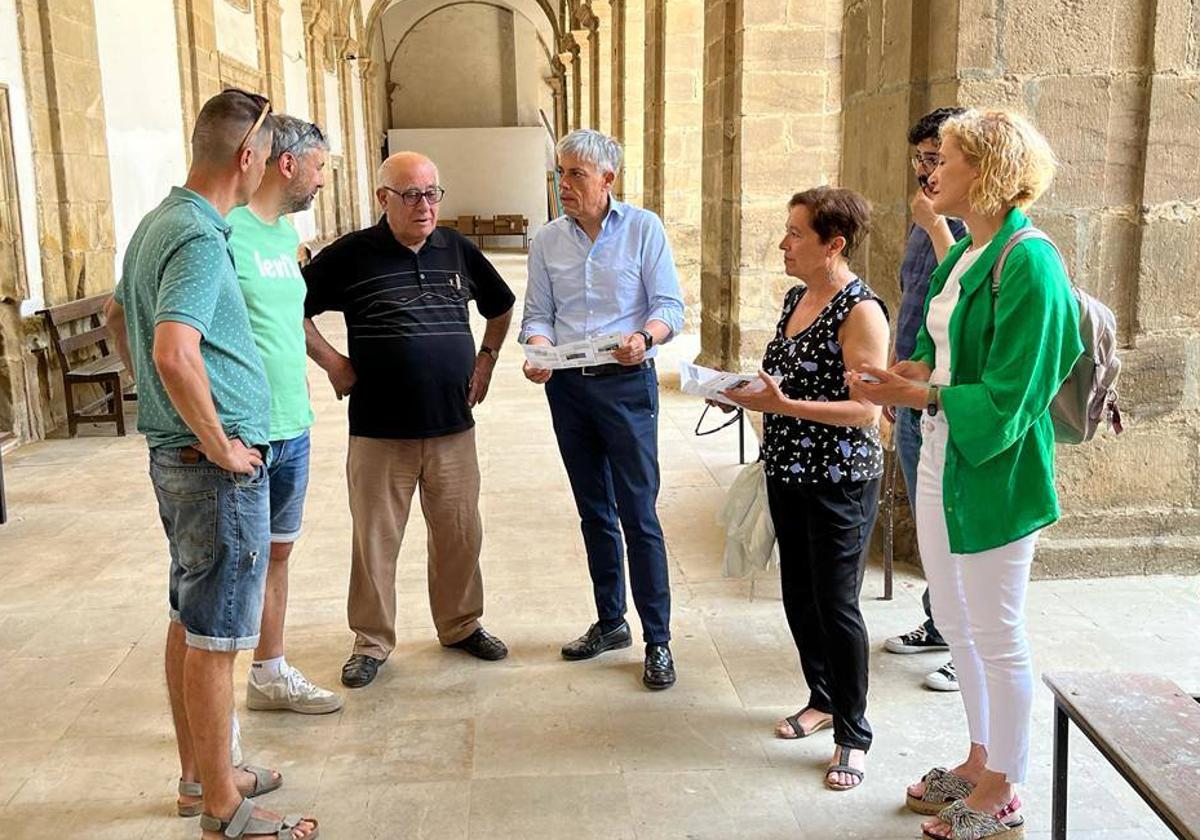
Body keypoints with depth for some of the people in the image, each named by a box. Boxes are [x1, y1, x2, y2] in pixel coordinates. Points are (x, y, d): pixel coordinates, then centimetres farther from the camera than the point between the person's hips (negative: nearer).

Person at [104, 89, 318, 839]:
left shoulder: (158, 222, 11)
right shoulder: (202, 239, -20)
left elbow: (118, 317, 24)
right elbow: (175, 353, -33)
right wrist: (220, 446, -21)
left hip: (175, 452, 10)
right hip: (219, 466, -10)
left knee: (191, 623, 18)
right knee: (216, 637, 0)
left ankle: (200, 776, 33)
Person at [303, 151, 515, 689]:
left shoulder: (458, 250, 7)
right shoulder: (351, 255, -4)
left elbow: (501, 306, 23)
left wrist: (486, 358, 13)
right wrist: (332, 363, -4)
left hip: (453, 425, 3)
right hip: (378, 430, -3)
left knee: (460, 534, 11)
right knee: (375, 540, 5)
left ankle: (461, 625, 30)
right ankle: (371, 643, 20)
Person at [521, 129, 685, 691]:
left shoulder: (644, 229, -3)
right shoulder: (547, 240, 7)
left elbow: (670, 306, -5)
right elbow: (538, 314, 7)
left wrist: (644, 337, -27)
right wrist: (538, 352, -14)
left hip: (627, 385, -4)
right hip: (567, 387, 4)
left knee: (639, 515, -5)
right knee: (594, 512, 14)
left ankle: (658, 641, 5)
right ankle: (610, 622, 28)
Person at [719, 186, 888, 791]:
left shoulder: (860, 310, -16)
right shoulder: (796, 297, 9)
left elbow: (864, 408, -21)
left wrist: (781, 405, -27)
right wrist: (749, 391, 2)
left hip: (839, 482, -8)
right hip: (787, 473, 8)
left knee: (836, 605, -1)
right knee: (798, 594, 16)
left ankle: (853, 734, 15)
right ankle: (822, 699, 35)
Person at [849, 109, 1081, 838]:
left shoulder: (1027, 263, -19)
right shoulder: (962, 256, 9)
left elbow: (1007, 398, -21)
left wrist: (916, 394, -23)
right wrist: (901, 374, -5)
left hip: (993, 472, -9)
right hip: (942, 462, 9)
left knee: (997, 636, 7)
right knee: (956, 622, 20)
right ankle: (981, 760, 39)